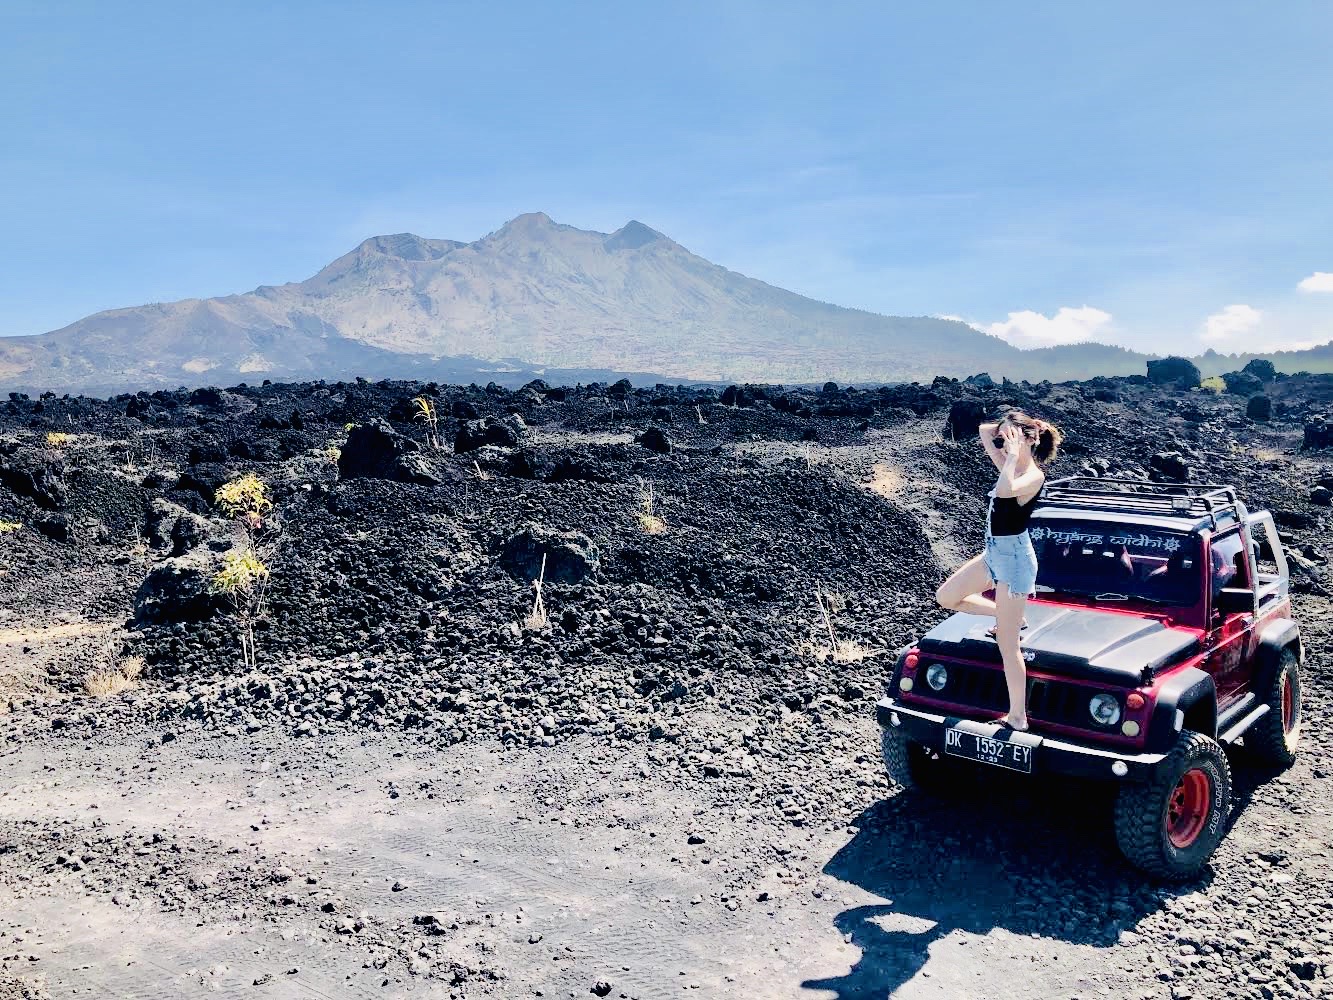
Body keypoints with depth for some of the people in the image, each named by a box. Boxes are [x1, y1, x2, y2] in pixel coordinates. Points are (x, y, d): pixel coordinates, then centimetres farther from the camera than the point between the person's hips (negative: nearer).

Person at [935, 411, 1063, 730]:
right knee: (946, 597, 19)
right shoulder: (1011, 467, 4)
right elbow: (984, 431, 12)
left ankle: (1017, 718, 6)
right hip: (994, 553, 9)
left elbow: (1004, 490, -43)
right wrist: (1003, 430, -4)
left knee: (1007, 645, -3)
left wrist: (1013, 452, -31)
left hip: (1014, 558, -9)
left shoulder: (1033, 476, -21)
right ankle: (1008, 618, 27)